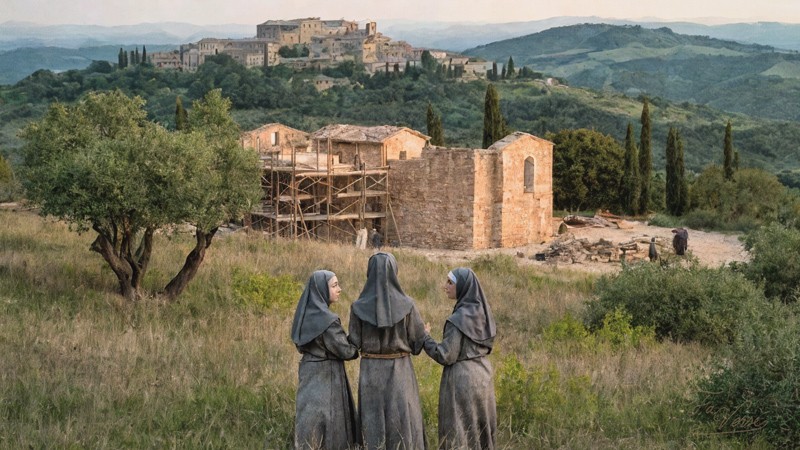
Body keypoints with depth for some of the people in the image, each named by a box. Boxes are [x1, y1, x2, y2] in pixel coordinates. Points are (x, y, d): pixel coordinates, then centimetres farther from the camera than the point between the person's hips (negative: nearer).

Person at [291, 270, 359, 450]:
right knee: (331, 426, 1)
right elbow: (345, 351, -16)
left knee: (311, 424, 12)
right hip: (326, 377, -8)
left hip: (309, 373, 8)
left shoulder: (306, 315, 5)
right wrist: (356, 348, 7)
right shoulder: (327, 319, -20)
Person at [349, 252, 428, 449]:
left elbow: (354, 343, -2)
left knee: (374, 423, 8)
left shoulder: (359, 307, -7)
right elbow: (419, 341, -3)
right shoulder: (406, 305, -9)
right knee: (403, 420, 7)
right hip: (400, 371, -1)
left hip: (371, 372, 1)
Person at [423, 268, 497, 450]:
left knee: (458, 434, 1)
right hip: (483, 373, 8)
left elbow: (445, 356, -18)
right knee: (481, 427, 16)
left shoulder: (458, 319, -20)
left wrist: (424, 338, -7)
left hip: (462, 378, -8)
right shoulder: (483, 311, 4)